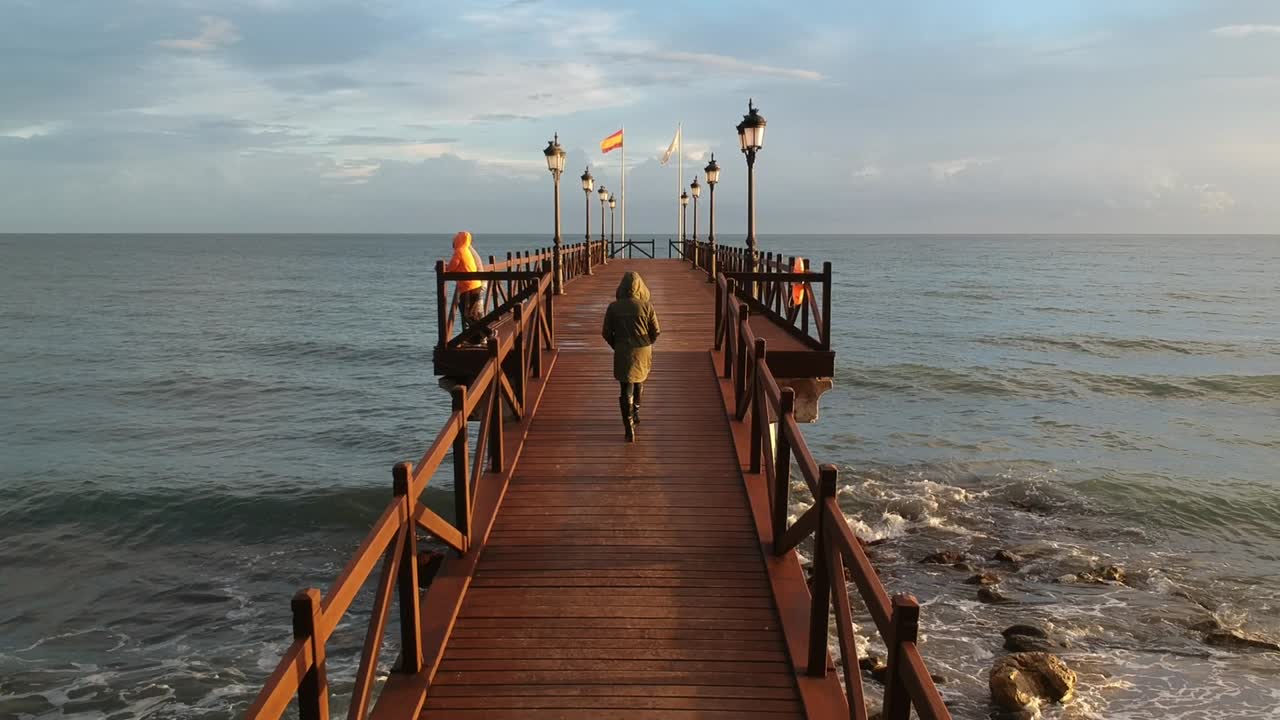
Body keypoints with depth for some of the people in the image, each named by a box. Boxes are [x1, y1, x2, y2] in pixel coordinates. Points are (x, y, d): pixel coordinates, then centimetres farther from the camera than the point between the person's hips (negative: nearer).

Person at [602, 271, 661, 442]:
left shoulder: (613, 307, -7)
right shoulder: (647, 306, -8)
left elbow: (606, 333, -2)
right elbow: (655, 331, -3)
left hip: (622, 353, -1)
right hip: (643, 352, 1)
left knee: (626, 389, 2)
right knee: (638, 382, 26)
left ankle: (629, 428, -7)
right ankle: (635, 414, 43)